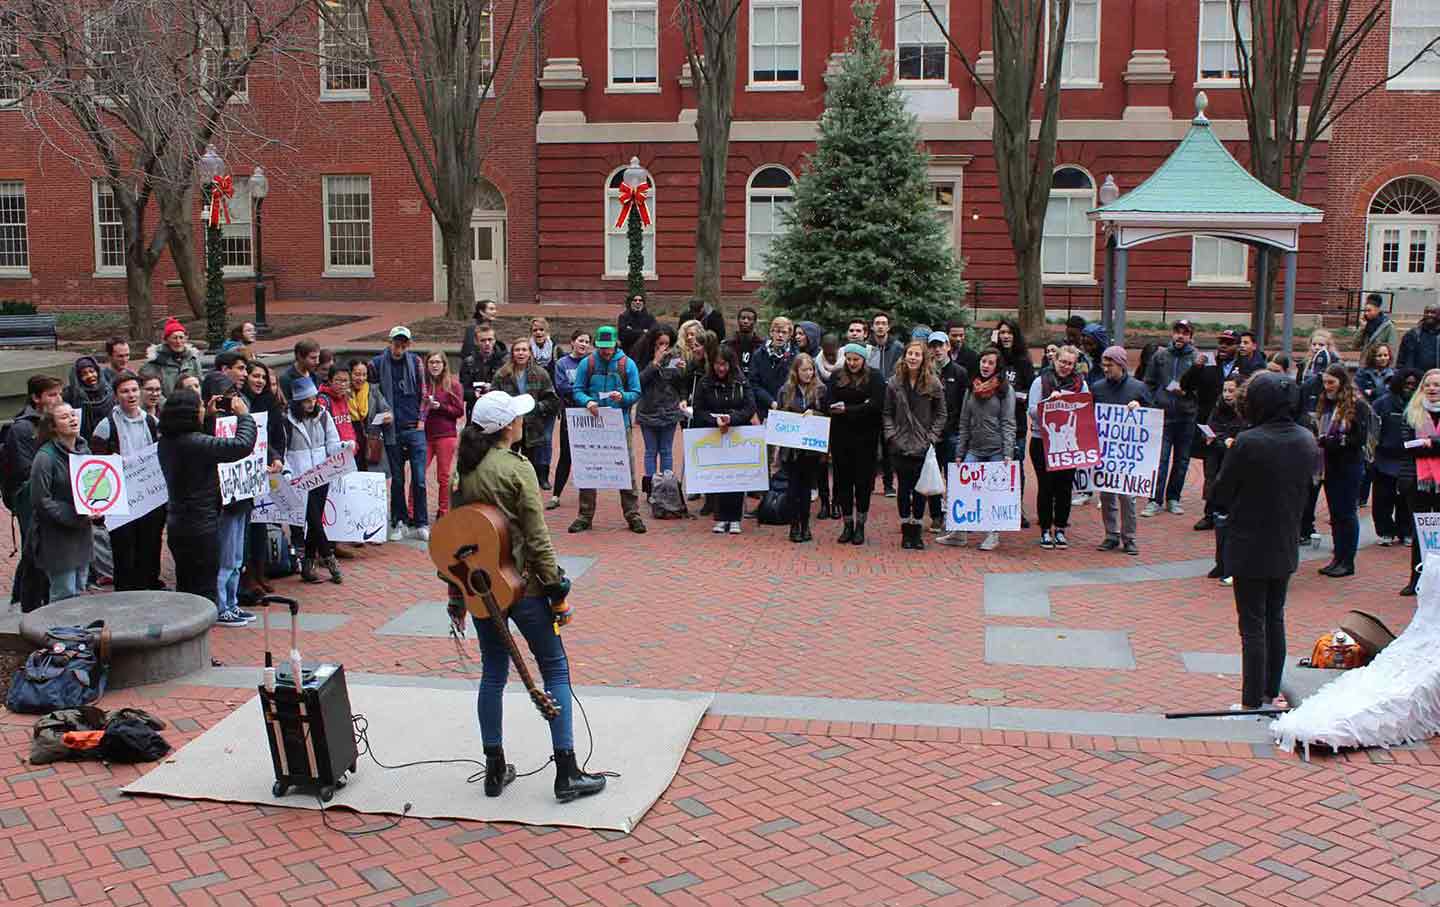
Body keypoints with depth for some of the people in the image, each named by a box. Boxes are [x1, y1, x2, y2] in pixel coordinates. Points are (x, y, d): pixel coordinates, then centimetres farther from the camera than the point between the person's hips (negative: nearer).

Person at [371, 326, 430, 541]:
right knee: (397, 479, 7)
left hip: (414, 429, 0)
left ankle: (421, 524, 5)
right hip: (392, 430, 0)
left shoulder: (415, 361, 4)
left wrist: (421, 419, 1)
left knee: (419, 478, -2)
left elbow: (423, 392, 7)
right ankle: (399, 523, 16)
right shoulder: (378, 363, 1)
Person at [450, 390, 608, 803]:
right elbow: (537, 537, -15)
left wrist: (456, 592, 17)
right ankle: (567, 774, 4)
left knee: (493, 672, 16)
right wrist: (558, 591, -9)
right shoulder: (516, 468, -15)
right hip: (521, 583, -6)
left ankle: (495, 770, 22)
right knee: (555, 669, 4)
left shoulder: (463, 470, 4)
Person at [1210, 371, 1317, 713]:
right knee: (1275, 620, 19)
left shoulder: (1248, 443, -22)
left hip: (1250, 548, -6)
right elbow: (1304, 489, 10)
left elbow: (1220, 496, -13)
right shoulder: (1307, 441, -2)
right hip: (1285, 546, 6)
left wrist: (1230, 509, 6)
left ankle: (1252, 701, 7)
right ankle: (1270, 693, 29)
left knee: (1253, 626, 2)